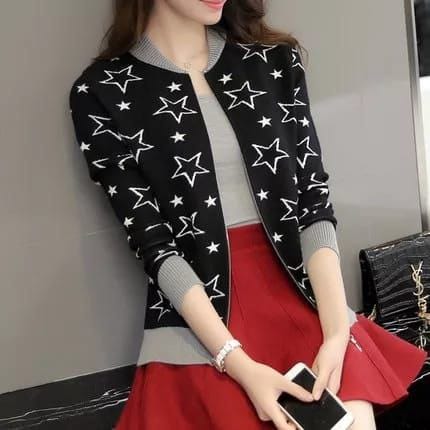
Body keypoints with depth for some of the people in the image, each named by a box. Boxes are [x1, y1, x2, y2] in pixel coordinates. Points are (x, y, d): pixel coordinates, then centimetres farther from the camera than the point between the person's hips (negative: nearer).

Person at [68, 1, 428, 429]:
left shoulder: (275, 60, 6)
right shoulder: (100, 94, -3)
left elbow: (315, 199, 1)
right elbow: (153, 242, -8)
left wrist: (336, 332, -11)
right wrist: (239, 363, -16)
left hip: (302, 286, 3)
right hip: (198, 319, -2)